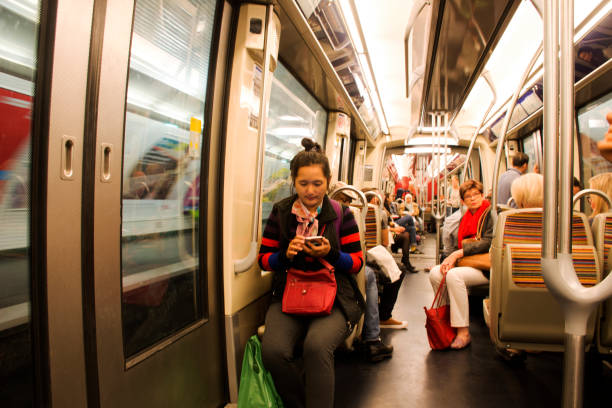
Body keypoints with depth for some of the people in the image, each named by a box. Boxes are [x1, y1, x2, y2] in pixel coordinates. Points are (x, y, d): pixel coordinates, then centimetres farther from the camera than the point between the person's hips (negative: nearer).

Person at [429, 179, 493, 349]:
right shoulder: (465, 218, 17)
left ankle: (463, 332, -25)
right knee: (435, 273, -14)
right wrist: (451, 259, -6)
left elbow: (489, 242, -16)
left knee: (454, 275, -31)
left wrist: (458, 253, -19)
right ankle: (446, 319, -4)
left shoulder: (491, 213, -5)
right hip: (467, 264, 7)